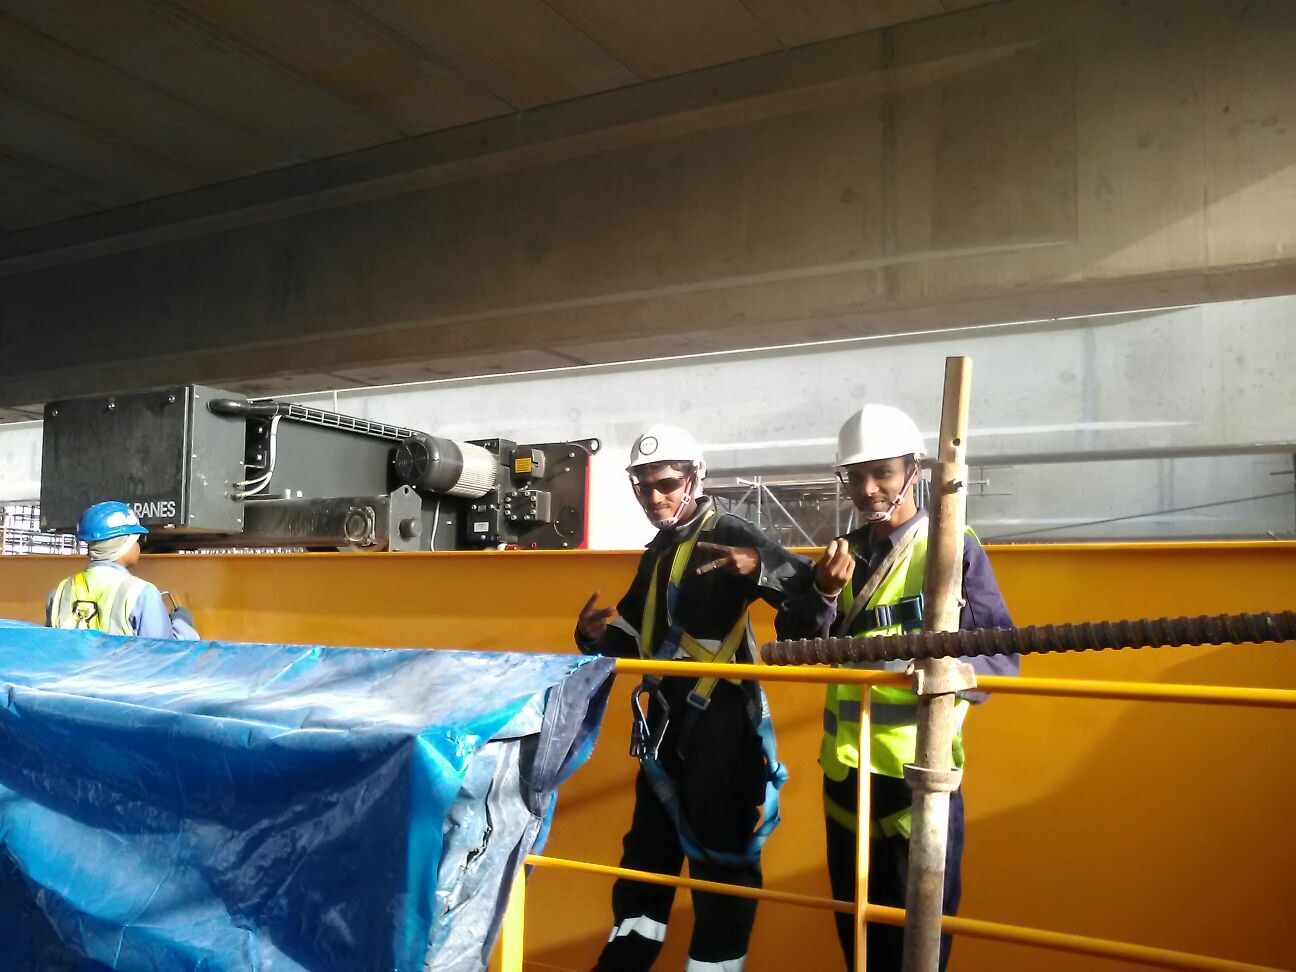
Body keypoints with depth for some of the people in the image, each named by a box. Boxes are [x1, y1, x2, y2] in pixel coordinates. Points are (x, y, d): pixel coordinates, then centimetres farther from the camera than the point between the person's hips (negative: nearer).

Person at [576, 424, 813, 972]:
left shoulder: (727, 535, -8)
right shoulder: (656, 555, 16)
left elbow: (807, 593, -20)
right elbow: (631, 637, 23)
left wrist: (760, 566, -39)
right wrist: (594, 638, 2)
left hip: (722, 723, -8)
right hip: (668, 722, 8)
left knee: (720, 855, -2)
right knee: (647, 848, 17)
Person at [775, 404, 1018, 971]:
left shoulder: (955, 548, -5)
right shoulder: (843, 553, 11)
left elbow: (1001, 657, -10)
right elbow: (794, 646, 5)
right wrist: (825, 593, -13)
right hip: (846, 767, 5)